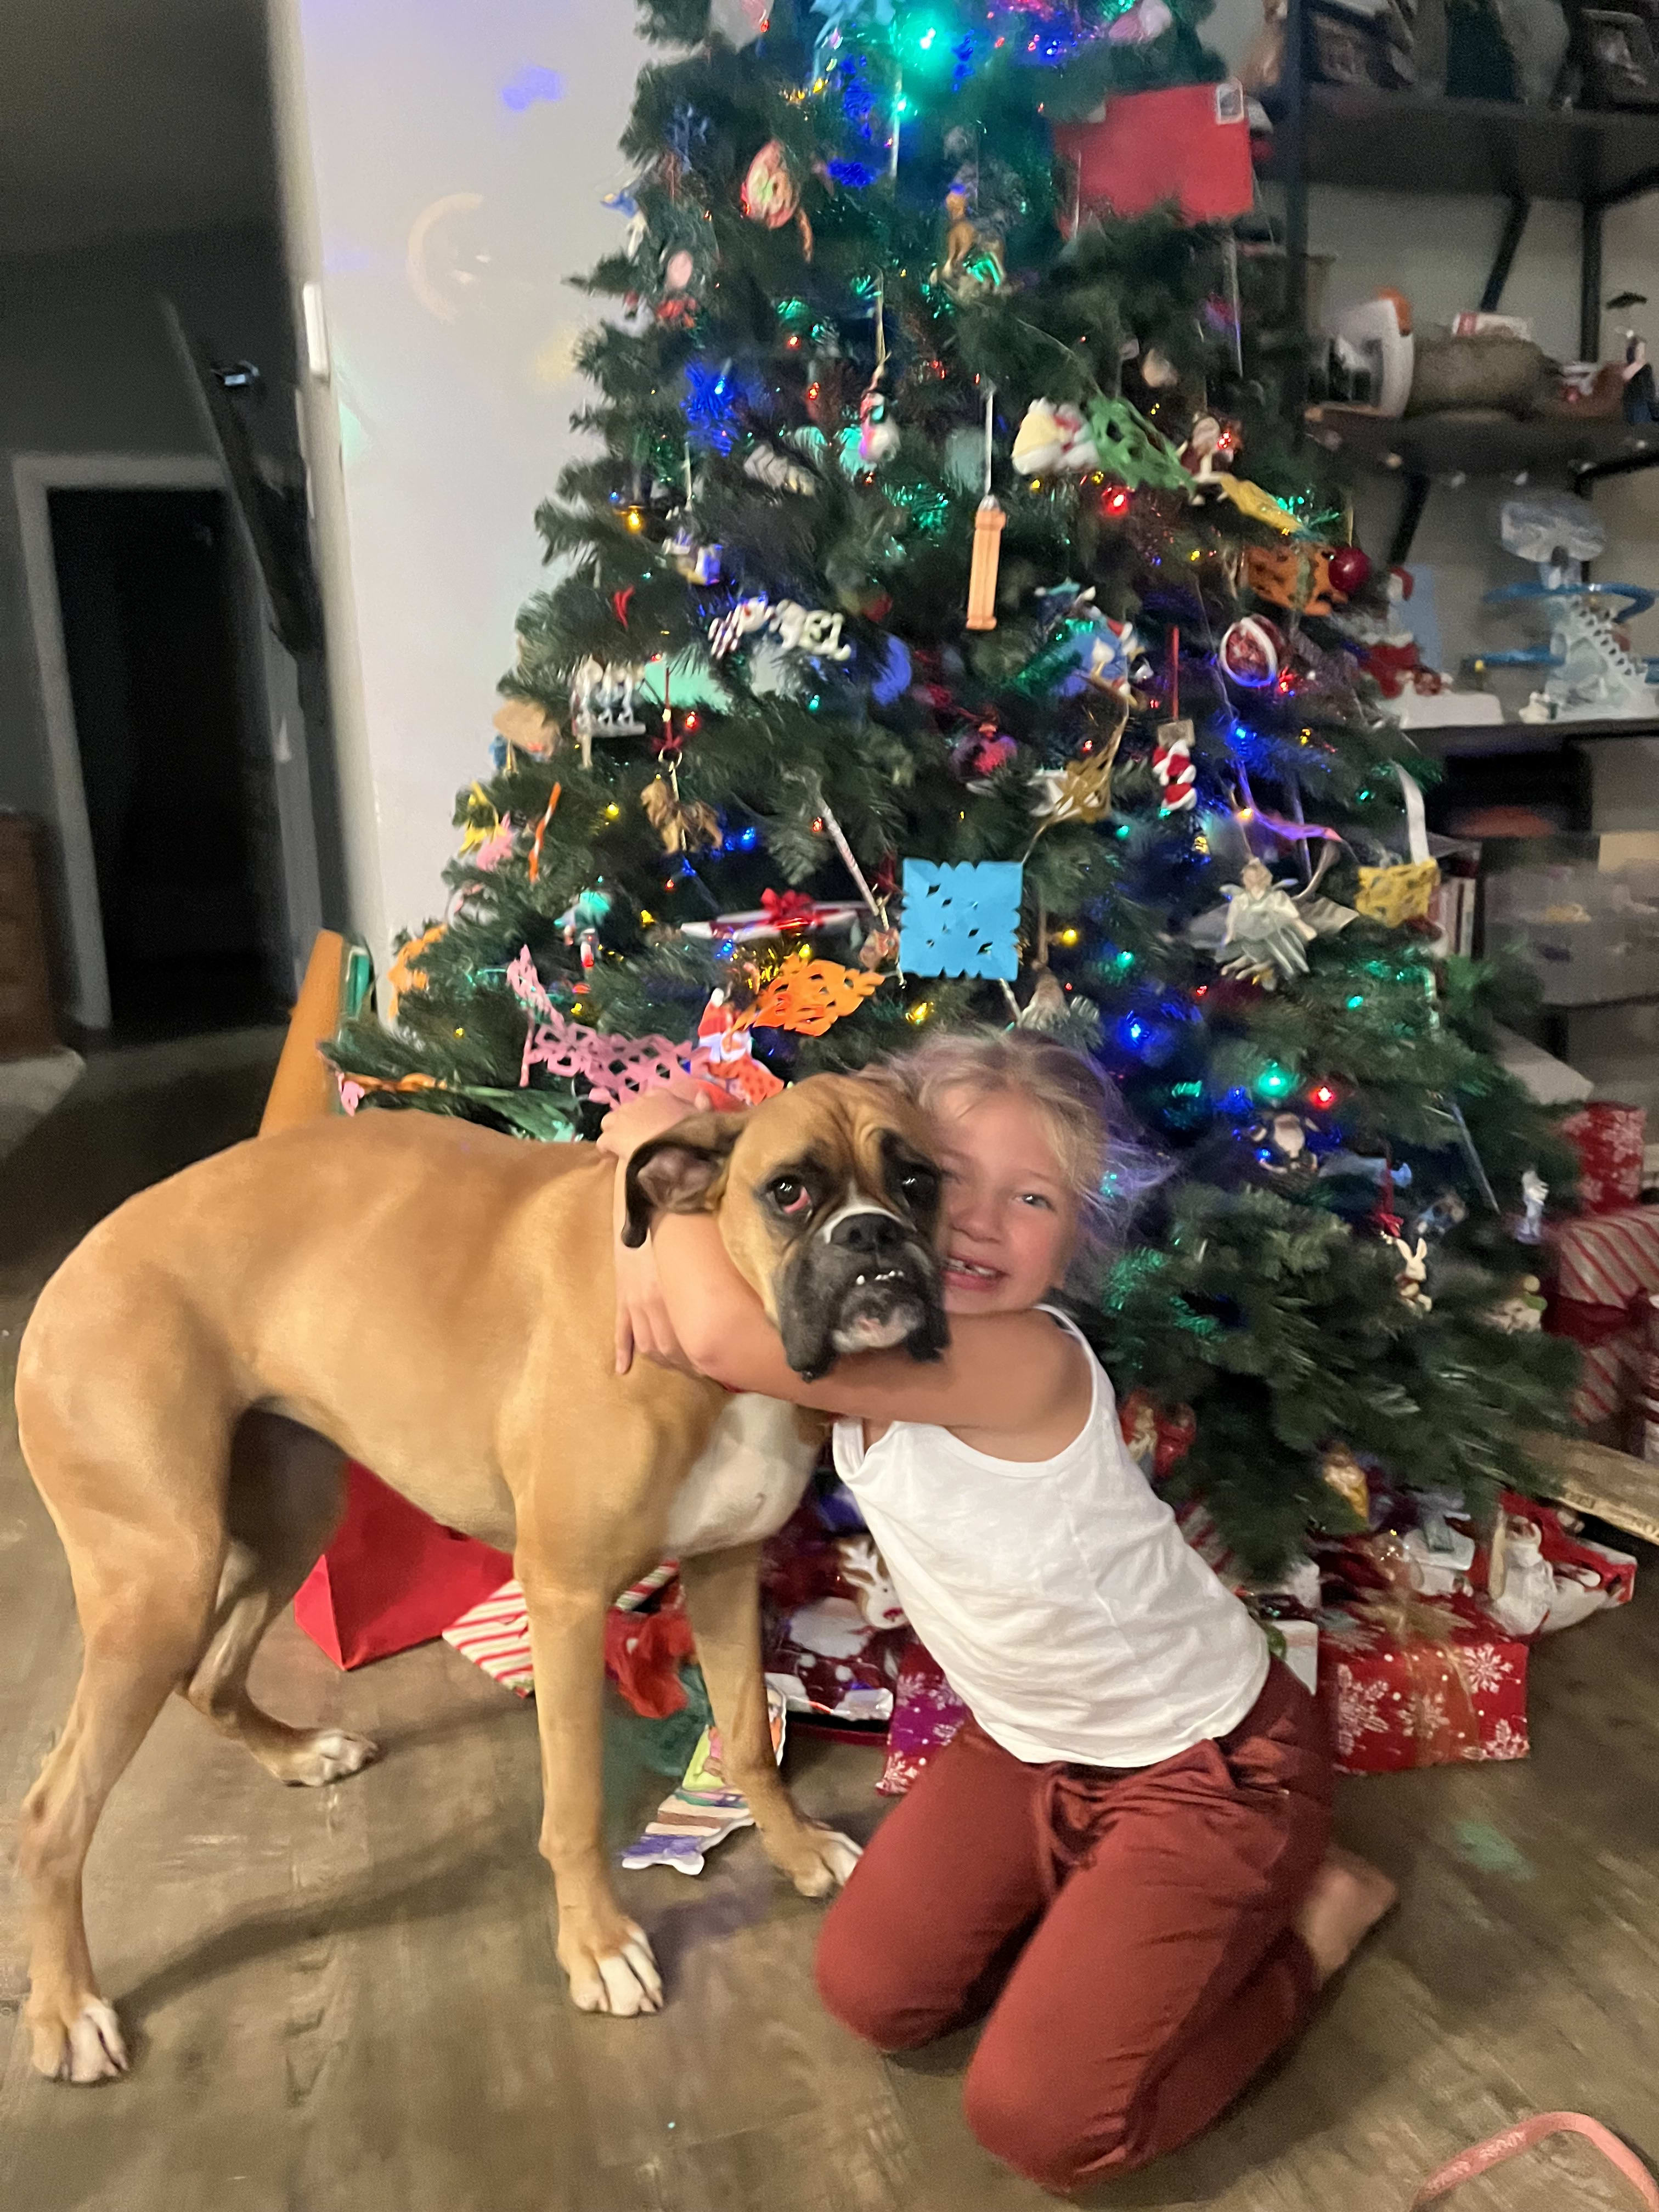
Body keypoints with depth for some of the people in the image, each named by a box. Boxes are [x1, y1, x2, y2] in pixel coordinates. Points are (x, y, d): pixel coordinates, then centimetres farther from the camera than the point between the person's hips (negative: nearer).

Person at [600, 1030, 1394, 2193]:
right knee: (870, 1992, 6)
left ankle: (1304, 1917, 11)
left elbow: (726, 1336, -45)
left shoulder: (1030, 1362, -34)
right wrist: (652, 1230, -25)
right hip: (1030, 1745, 7)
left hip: (1209, 1759, -7)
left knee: (1037, 2121, -6)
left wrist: (657, 1138, -31)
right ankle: (1117, 1906, 23)